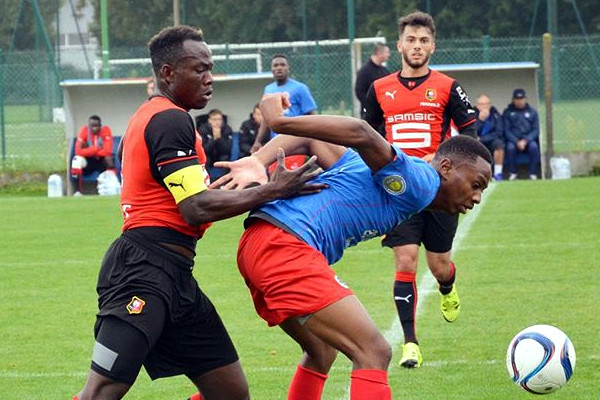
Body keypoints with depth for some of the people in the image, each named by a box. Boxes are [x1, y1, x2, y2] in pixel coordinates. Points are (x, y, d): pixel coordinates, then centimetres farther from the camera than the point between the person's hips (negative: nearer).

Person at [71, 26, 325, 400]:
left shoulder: (150, 115, 21)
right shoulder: (171, 120, -11)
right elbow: (197, 208, -17)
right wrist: (271, 190, -11)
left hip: (174, 277, 11)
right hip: (144, 271, -11)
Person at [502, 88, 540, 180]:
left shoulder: (532, 112, 9)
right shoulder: (508, 112, 6)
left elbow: (536, 130, 3)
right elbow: (506, 130, 0)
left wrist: (525, 141, -14)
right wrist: (517, 142, -17)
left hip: (528, 140, 1)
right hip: (513, 140, -1)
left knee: (533, 146, -32)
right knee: (510, 147, -34)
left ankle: (533, 174, -25)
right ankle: (512, 173, -22)